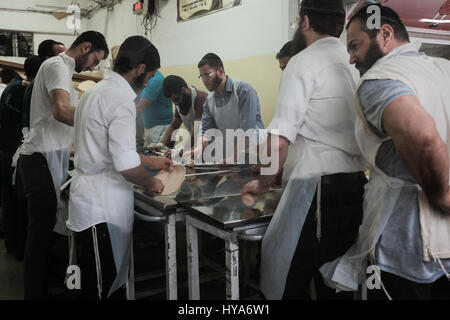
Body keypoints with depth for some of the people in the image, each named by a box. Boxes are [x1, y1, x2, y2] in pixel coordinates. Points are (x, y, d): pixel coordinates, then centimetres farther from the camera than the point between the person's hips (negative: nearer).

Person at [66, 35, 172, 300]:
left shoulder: (97, 91, 14)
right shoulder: (120, 99, -18)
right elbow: (125, 164, -24)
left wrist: (150, 161, 27)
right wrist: (151, 184, -5)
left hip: (90, 197, 10)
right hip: (102, 207, -10)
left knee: (114, 280, 18)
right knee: (103, 288, 2)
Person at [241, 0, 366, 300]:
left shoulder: (304, 62, -6)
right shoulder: (355, 64, 15)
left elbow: (280, 140, -13)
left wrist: (264, 183, 2)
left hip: (315, 188, -8)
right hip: (355, 185, 8)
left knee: (291, 280, 2)